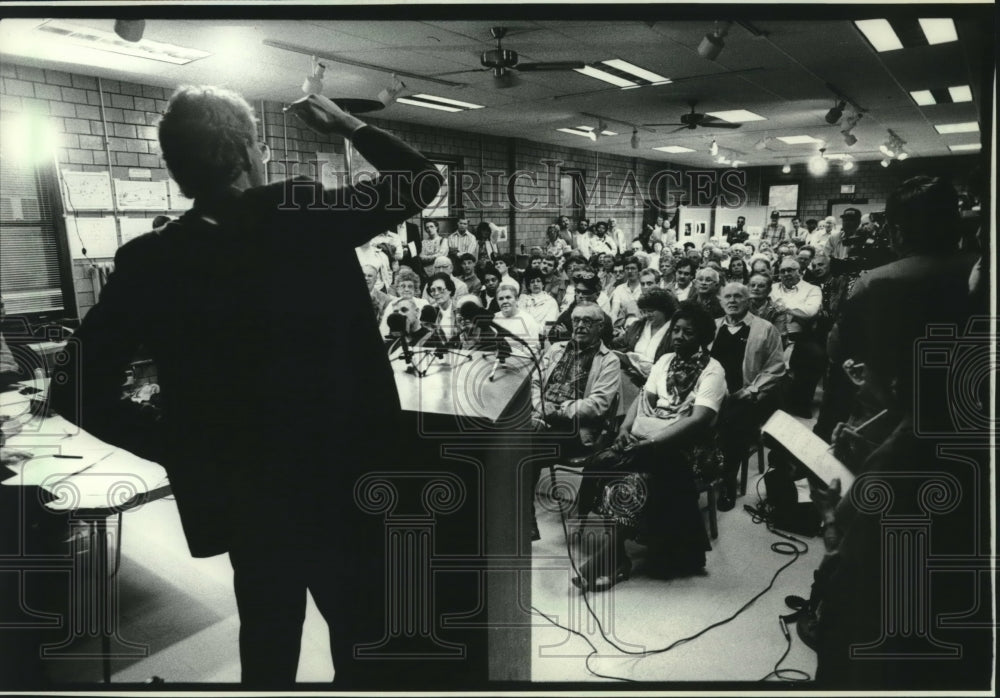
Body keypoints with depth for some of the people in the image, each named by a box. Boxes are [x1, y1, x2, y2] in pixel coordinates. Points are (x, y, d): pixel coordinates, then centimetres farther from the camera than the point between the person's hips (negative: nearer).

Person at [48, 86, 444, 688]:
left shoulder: (150, 263, -5)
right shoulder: (305, 215, -12)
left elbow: (79, 391, -8)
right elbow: (422, 182, 0)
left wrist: (183, 453, 1)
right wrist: (348, 125, 13)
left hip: (245, 496, 4)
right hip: (344, 482, -3)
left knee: (268, 639, 25)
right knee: (364, 641, 14)